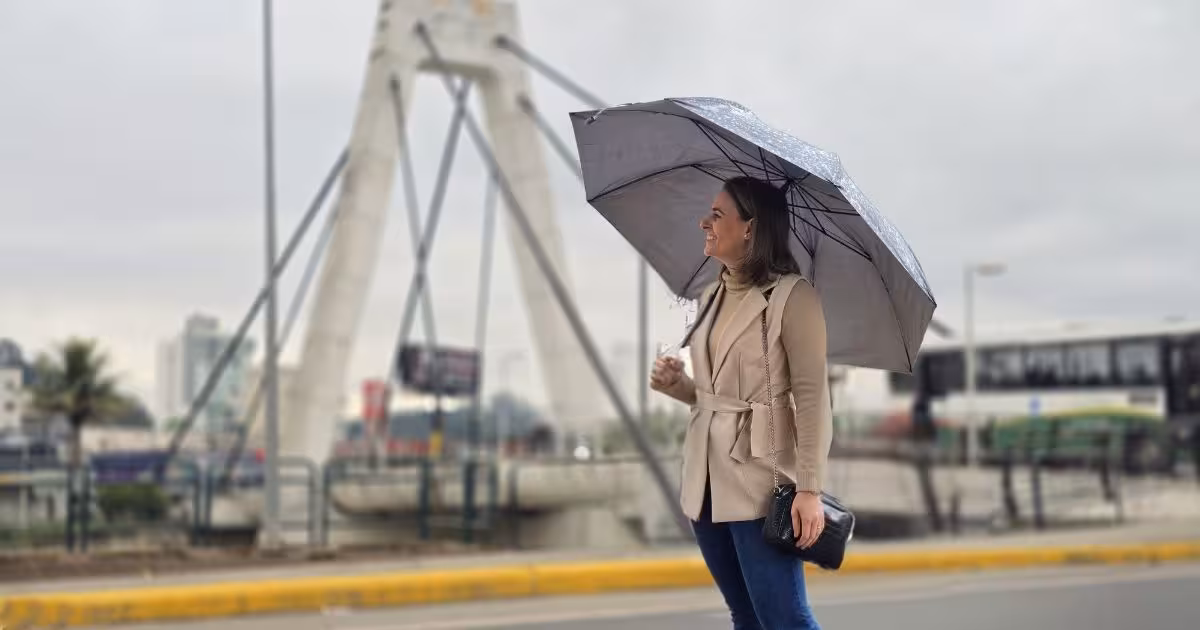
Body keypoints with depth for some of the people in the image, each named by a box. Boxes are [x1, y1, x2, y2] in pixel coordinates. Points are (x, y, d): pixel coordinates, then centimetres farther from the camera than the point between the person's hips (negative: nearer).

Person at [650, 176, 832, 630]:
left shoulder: (792, 295, -10)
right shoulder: (712, 297, 12)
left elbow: (812, 397, -13)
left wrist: (809, 489, -18)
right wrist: (676, 384, -1)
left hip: (760, 482, -7)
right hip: (705, 479, 7)